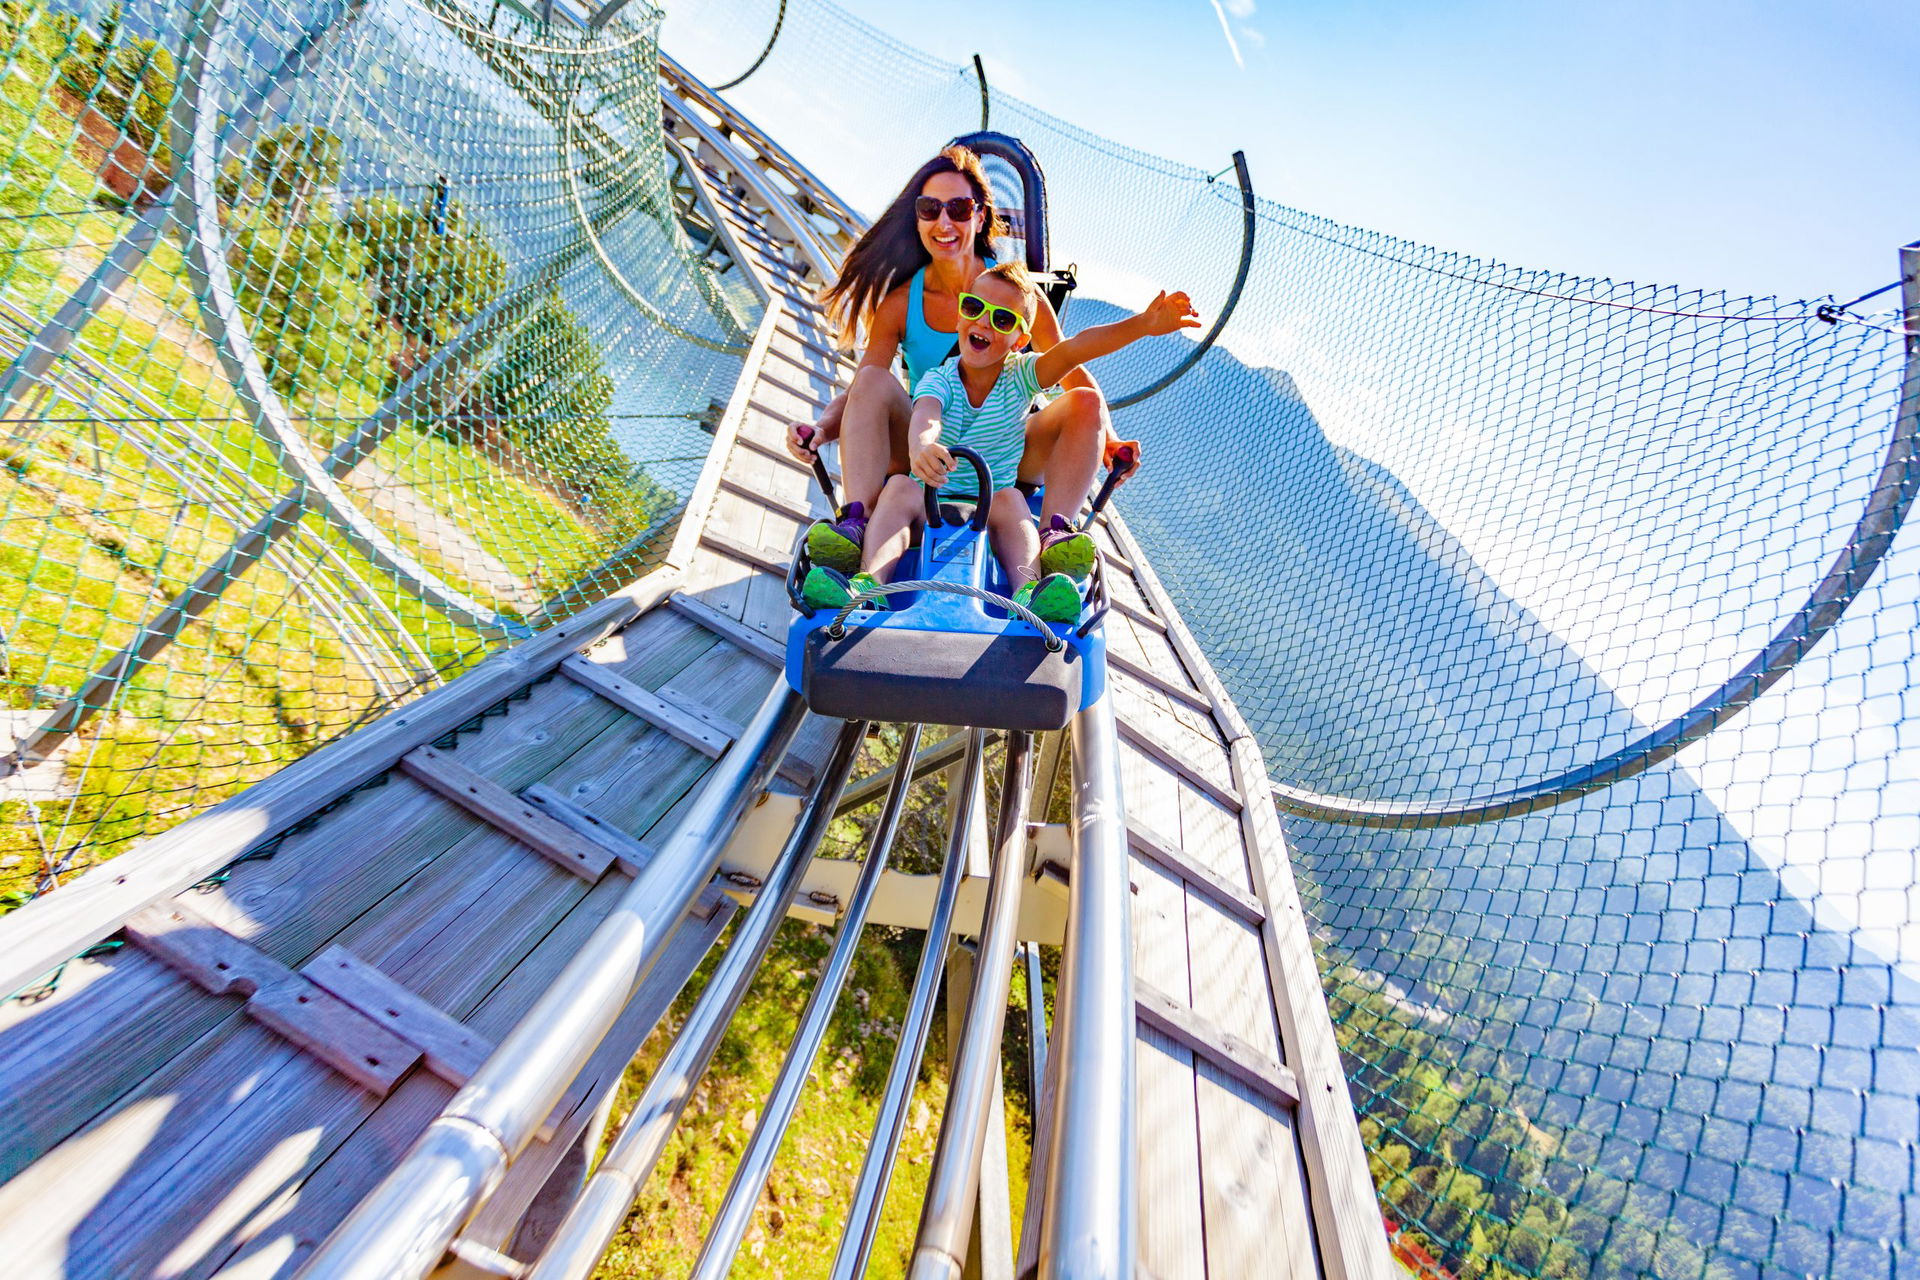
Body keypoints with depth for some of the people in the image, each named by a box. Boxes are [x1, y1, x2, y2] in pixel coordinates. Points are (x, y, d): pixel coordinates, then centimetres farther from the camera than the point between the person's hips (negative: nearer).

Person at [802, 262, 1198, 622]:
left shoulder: (1020, 377, 0)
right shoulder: (938, 380, -3)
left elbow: (1074, 348, -19)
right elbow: (925, 415, -28)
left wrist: (1143, 324, -34)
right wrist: (920, 446, -53)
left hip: (991, 517, 0)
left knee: (1010, 498, -30)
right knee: (899, 486, -27)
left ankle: (1027, 591, -53)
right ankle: (869, 584, -46)